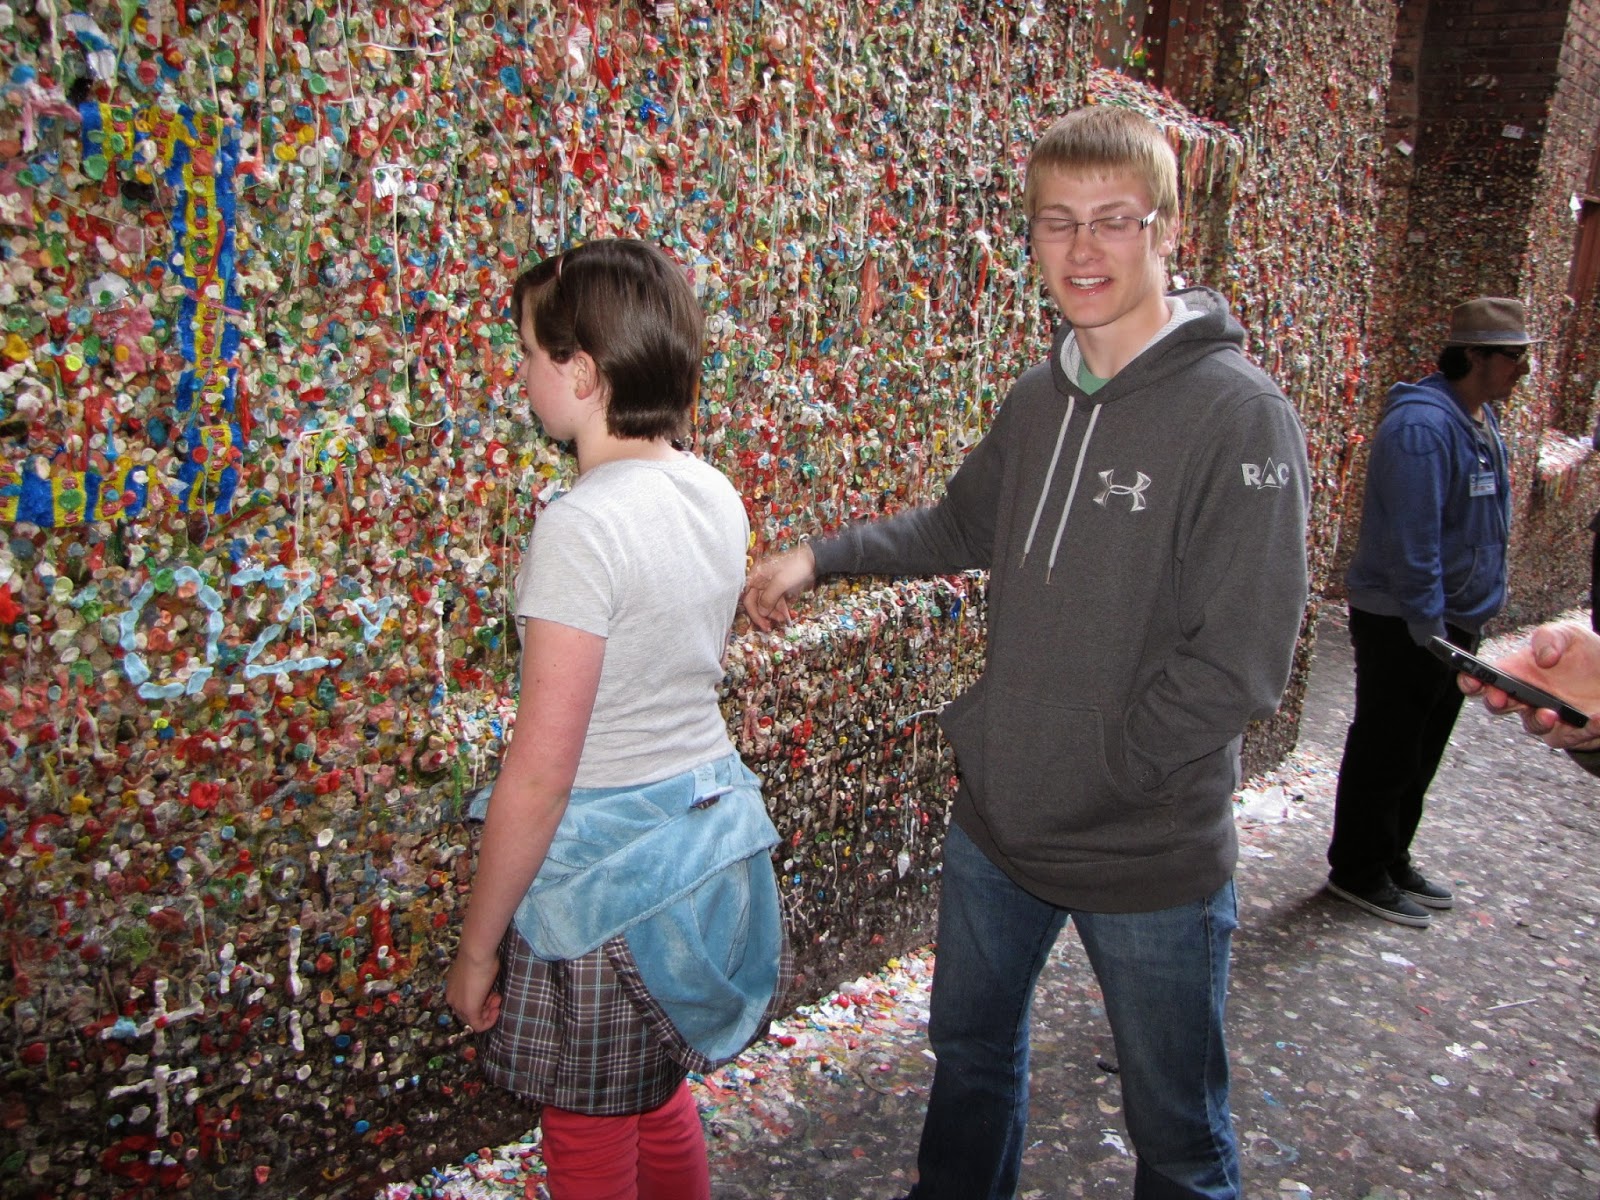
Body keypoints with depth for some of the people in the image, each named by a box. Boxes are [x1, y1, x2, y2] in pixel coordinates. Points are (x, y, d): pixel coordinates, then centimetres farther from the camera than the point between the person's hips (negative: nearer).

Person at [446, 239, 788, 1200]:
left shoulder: (582, 525, -23)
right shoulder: (715, 495, 0)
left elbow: (540, 776, -21)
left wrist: (477, 946, -9)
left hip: (605, 869, -7)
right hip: (711, 831, 7)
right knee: (659, 1103, 28)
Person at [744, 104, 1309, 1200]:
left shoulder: (1240, 416, -19)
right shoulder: (1039, 399, 2)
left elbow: (1240, 663, -22)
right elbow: (965, 525, 19)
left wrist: (1102, 769, -16)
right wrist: (822, 556, 11)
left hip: (1152, 859, -6)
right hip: (995, 826, 6)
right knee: (971, 1047, 27)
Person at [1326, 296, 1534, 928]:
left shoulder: (1482, 420, 11)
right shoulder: (1422, 424, -22)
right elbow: (1411, 538, -26)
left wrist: (1461, 626, 17)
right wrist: (1428, 626, -24)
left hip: (1451, 621, 10)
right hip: (1402, 626, -10)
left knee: (1419, 755, 18)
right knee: (1386, 752, 2)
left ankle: (1391, 861, 32)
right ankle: (1358, 872, 16)